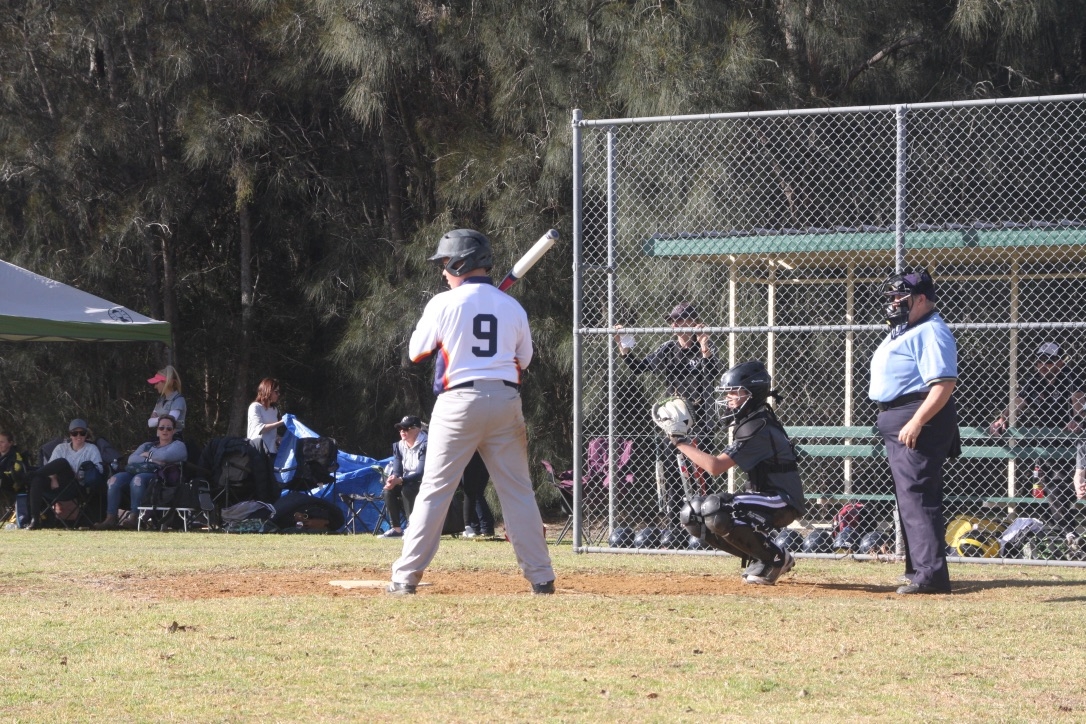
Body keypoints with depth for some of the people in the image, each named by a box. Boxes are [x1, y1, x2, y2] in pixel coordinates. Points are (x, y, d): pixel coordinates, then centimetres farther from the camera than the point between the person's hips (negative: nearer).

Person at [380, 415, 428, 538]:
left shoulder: (424, 446, -19)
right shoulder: (399, 446, 3)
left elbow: (421, 474, -26)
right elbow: (397, 471, -1)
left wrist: (399, 480, -39)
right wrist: (393, 479, -27)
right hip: (407, 482, 6)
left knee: (407, 490, -34)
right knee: (389, 490, -21)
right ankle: (396, 528, -15)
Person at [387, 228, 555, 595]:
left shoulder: (444, 304, -5)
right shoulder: (512, 307, 7)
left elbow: (416, 352, 5)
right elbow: (523, 361, 14)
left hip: (459, 400, -3)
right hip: (506, 400, 3)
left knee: (435, 490, 2)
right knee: (518, 492, 8)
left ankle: (406, 577, 1)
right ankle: (541, 576, 5)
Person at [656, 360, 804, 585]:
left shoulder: (758, 429, -21)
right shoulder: (749, 422, 10)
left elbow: (715, 466, -26)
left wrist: (680, 440, -20)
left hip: (782, 503, -10)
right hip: (763, 499, 10)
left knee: (714, 510, -31)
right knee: (692, 515, 4)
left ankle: (776, 558, -13)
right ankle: (762, 557, 6)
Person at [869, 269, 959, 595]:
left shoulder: (931, 332, -15)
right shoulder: (903, 331, 18)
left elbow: (944, 383, -24)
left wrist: (916, 422, -30)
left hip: (919, 421, -11)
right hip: (895, 421, 11)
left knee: (916, 494, -15)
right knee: (908, 495, 17)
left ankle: (931, 573, -19)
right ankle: (918, 568, 26)